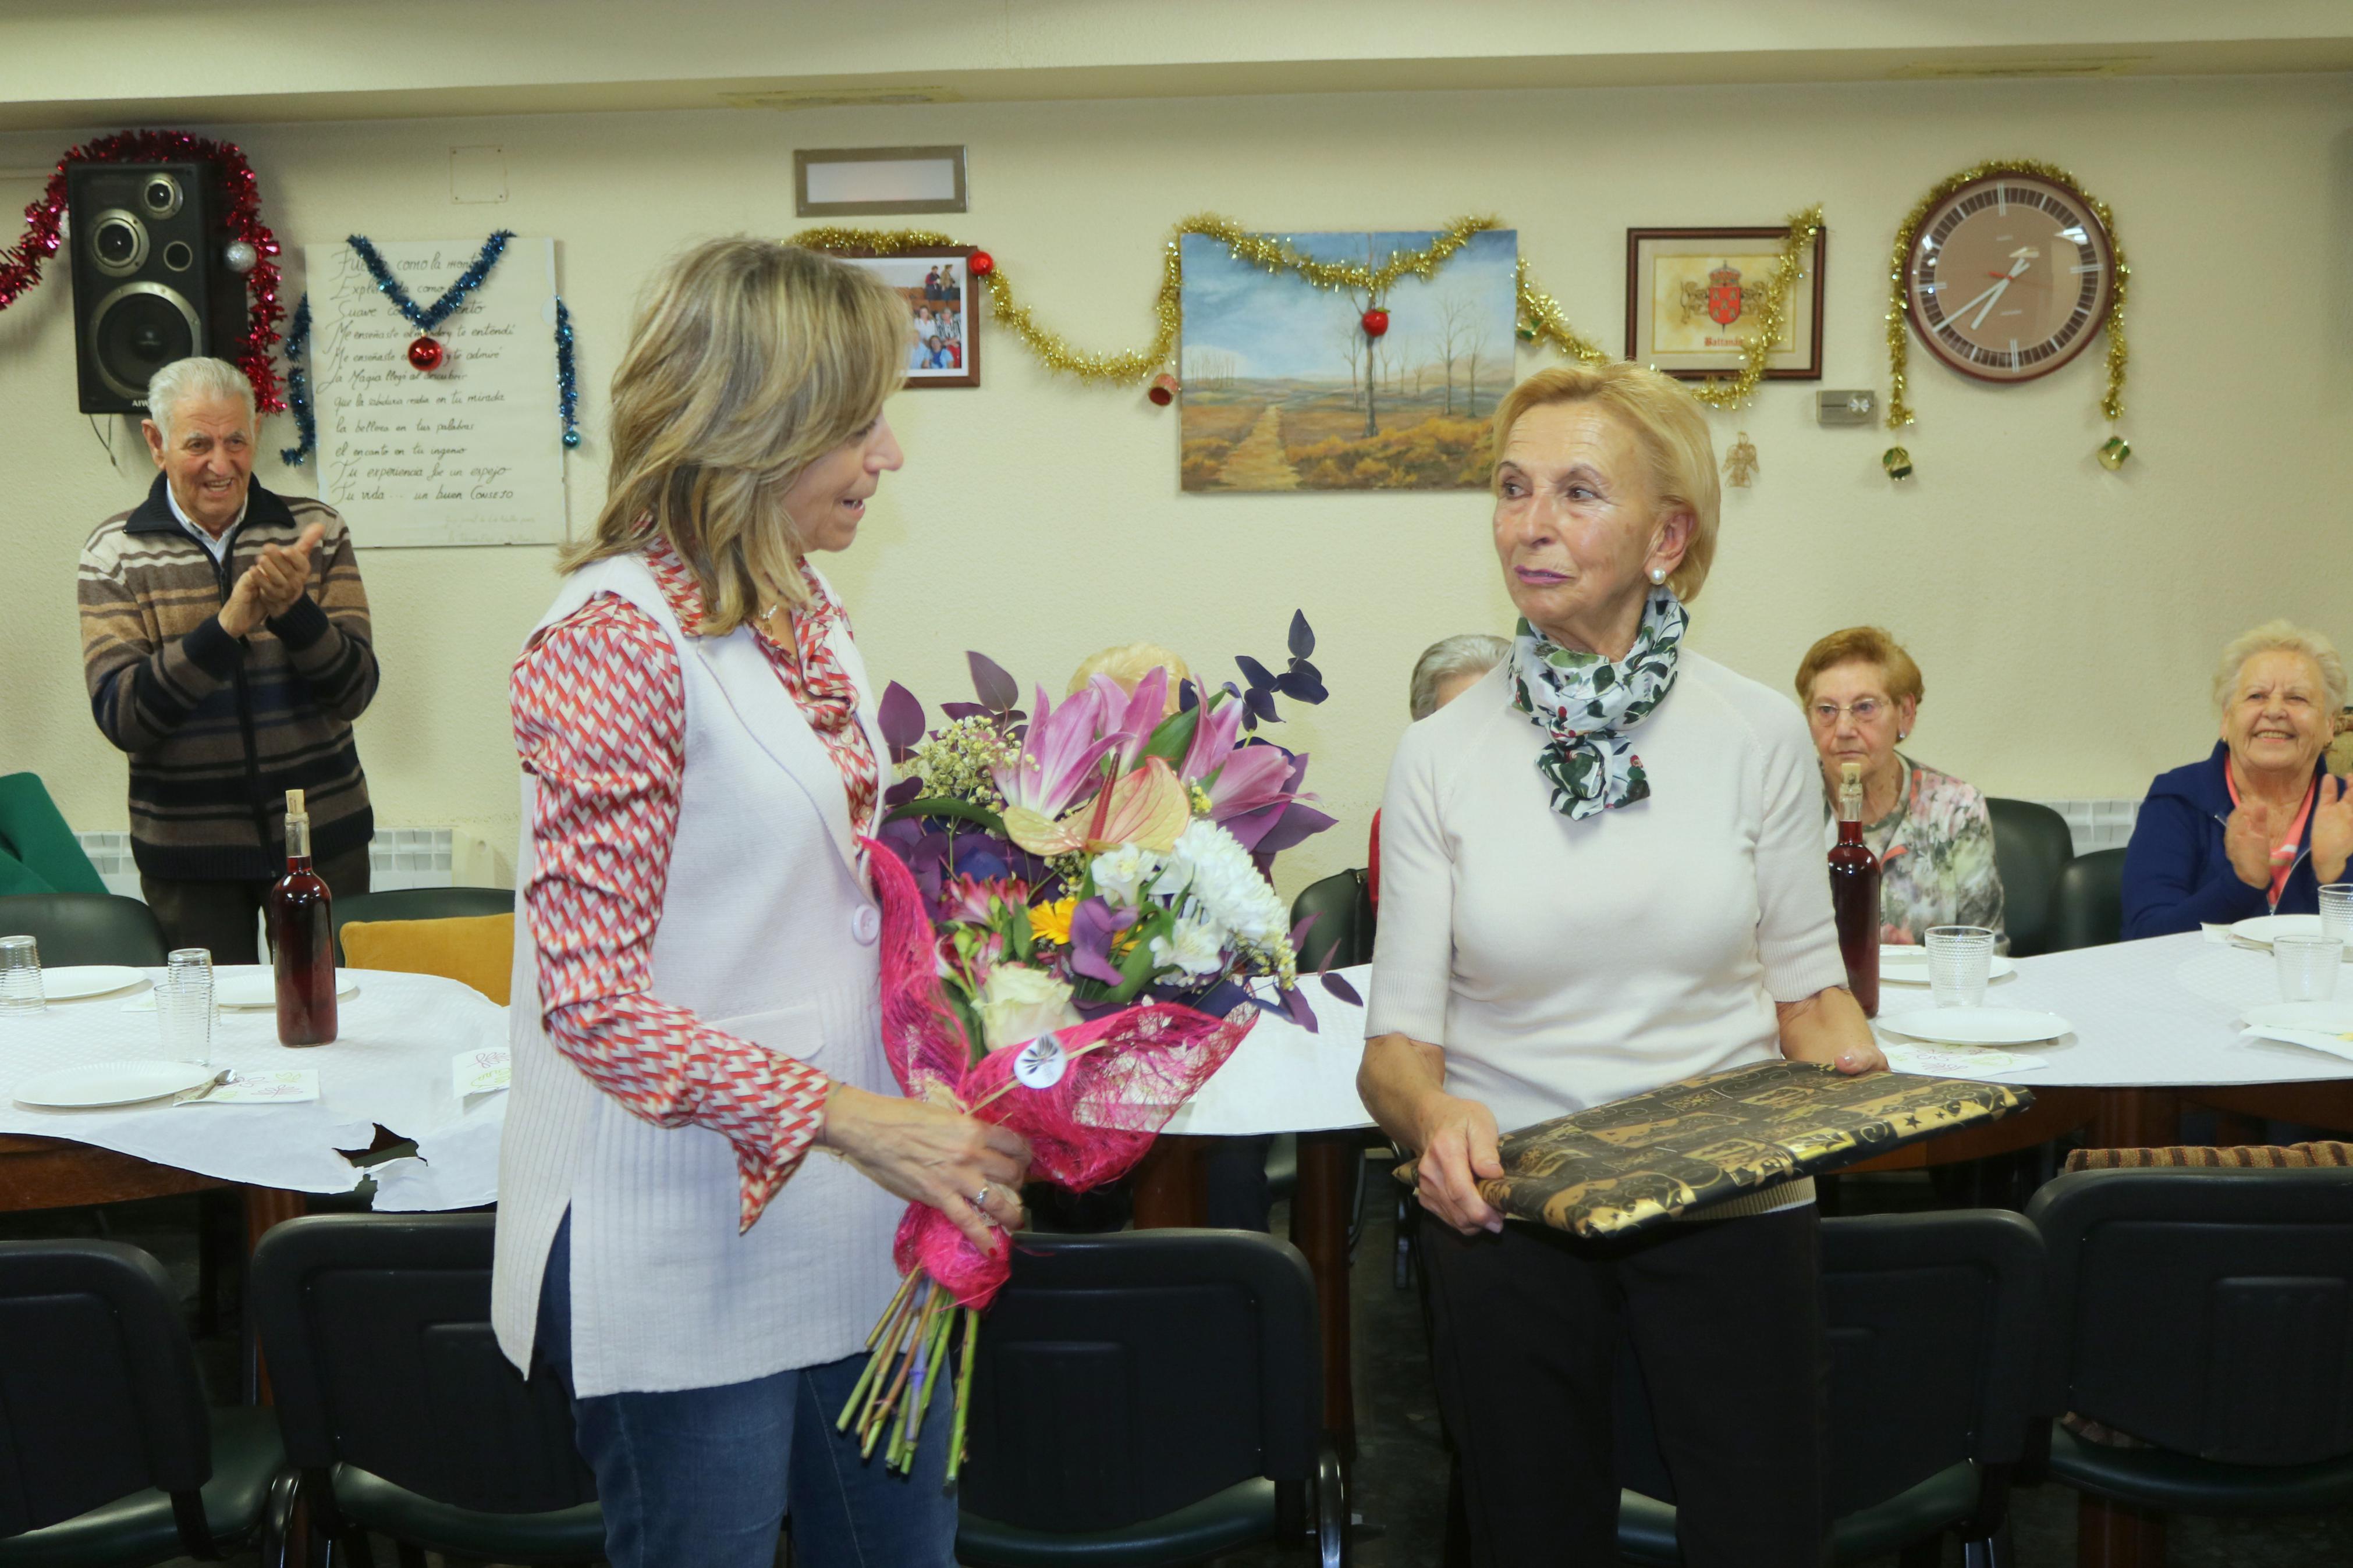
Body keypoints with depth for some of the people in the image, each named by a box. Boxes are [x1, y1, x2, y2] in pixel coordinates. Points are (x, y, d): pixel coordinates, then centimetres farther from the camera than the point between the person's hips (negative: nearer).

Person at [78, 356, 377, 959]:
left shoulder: (315, 530, 0)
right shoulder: (115, 552, -3)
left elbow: (355, 692, -7)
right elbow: (119, 717, -14)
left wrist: (294, 609, -24)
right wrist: (228, 623, -26)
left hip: (323, 838, 1)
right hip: (186, 850, -1)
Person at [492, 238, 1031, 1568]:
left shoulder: (805, 613, 10)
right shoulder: (619, 638, -15)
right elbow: (593, 1003, -19)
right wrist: (851, 1118, -25)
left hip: (854, 1232, 8)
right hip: (691, 1250, -8)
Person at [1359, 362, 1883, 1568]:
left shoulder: (1759, 734, -2)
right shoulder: (1440, 756, -4)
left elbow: (1805, 982, 6)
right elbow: (1398, 1037, -5)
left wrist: (1853, 1069, -14)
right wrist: (1434, 1117, -26)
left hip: (1732, 1202, 0)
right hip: (1505, 1209, 0)